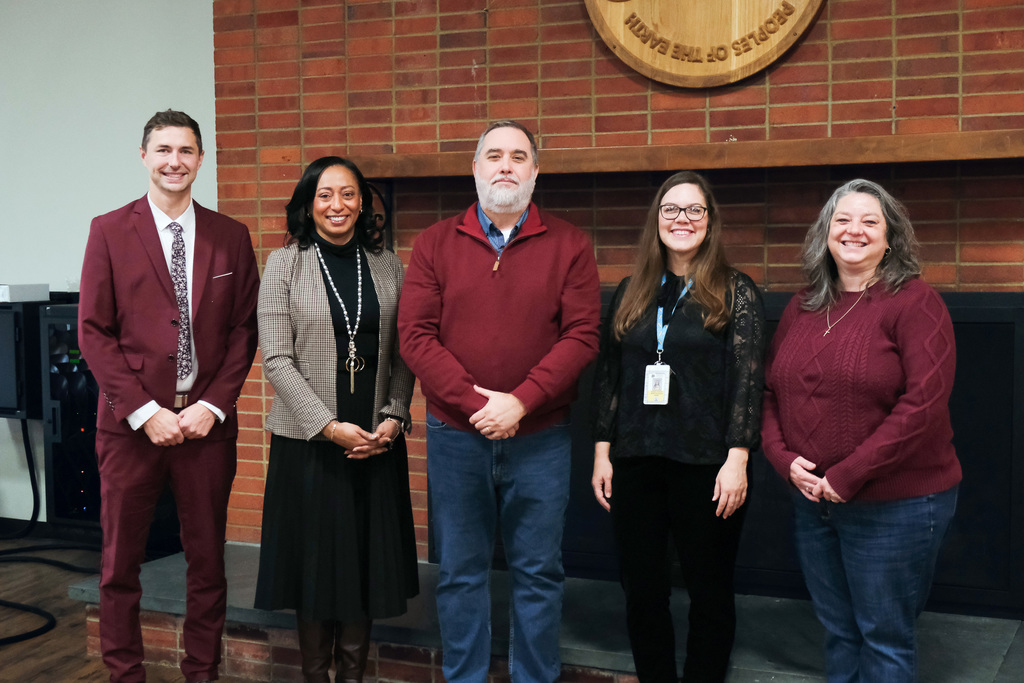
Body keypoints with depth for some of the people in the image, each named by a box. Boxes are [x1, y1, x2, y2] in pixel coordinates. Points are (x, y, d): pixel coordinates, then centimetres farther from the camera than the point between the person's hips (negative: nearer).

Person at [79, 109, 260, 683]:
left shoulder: (231, 236, 7)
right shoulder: (110, 231, 2)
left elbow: (245, 330, 5)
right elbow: (94, 331, -2)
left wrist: (213, 405, -6)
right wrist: (144, 411, -10)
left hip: (208, 420, 1)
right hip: (131, 422, -1)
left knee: (208, 559, 8)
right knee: (121, 561, 6)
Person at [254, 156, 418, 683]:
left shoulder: (386, 265, 8)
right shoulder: (284, 264, -1)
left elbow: (402, 354, 7)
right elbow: (276, 358, -7)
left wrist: (393, 417, -7)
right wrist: (329, 425, -13)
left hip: (377, 440, 3)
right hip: (309, 439, -3)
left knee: (368, 559, 8)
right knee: (316, 559, 5)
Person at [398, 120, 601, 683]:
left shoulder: (568, 246, 2)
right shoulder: (435, 244, 4)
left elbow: (581, 335, -6)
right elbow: (415, 335, -4)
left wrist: (521, 401, -15)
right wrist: (473, 401, -14)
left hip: (539, 438, 0)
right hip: (454, 434, 1)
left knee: (538, 572, 8)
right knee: (459, 571, 10)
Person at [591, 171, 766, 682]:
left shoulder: (737, 293, -1)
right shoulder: (631, 293, 10)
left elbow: (748, 380, -7)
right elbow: (607, 375, 11)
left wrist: (737, 459, -14)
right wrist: (602, 451, 6)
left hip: (706, 466, -3)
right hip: (635, 463, 4)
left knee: (709, 591, 7)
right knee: (642, 591, 9)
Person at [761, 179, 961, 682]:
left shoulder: (914, 303, -11)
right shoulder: (802, 308, 8)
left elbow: (923, 405, -19)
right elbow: (770, 391, 11)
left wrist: (847, 477, -19)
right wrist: (784, 458, -7)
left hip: (895, 505, -6)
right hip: (813, 500, 6)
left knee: (884, 639, 6)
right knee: (837, 631, 18)